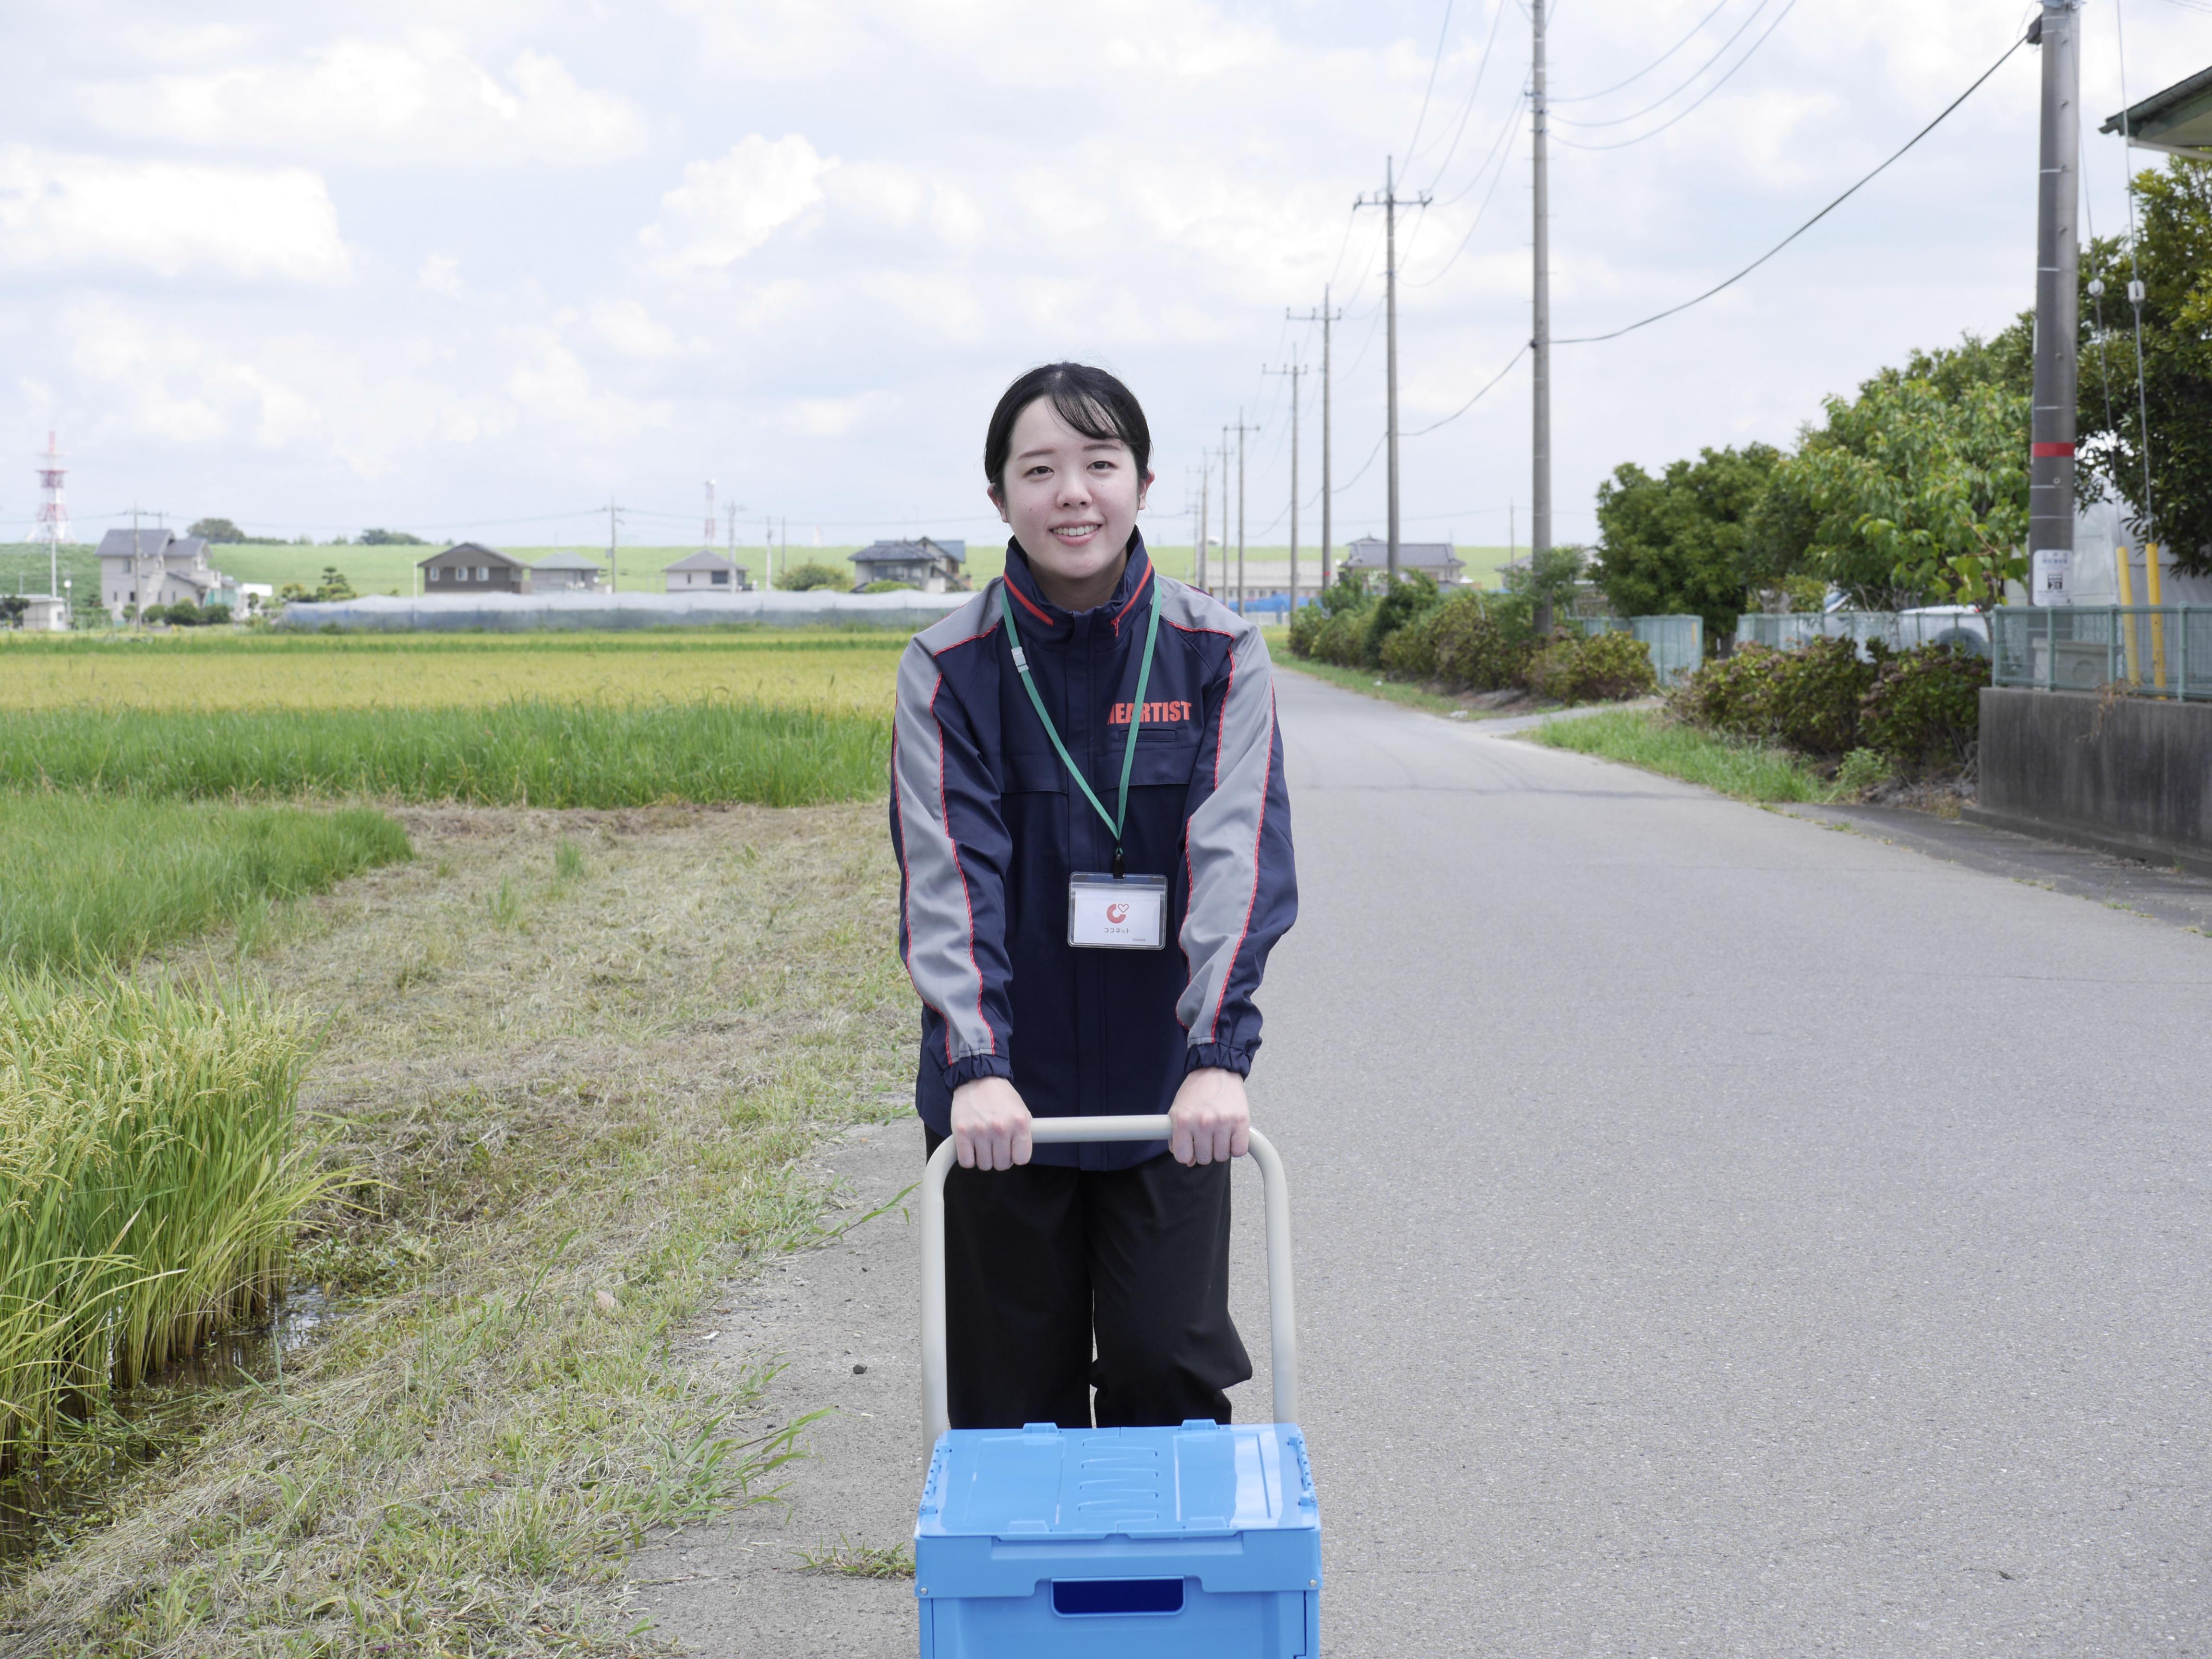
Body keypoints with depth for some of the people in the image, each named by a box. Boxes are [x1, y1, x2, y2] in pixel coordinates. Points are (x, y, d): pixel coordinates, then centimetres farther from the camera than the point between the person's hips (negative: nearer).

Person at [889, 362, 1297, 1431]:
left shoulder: (1216, 654, -4)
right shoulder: (948, 668, -4)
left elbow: (1237, 853, -16)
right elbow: (947, 871, -15)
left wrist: (1217, 1053, -29)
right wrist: (974, 1064, -29)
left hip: (1168, 1097, 0)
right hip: (1004, 1100, 0)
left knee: (1170, 1371, 1)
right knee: (1013, 1393, 7)